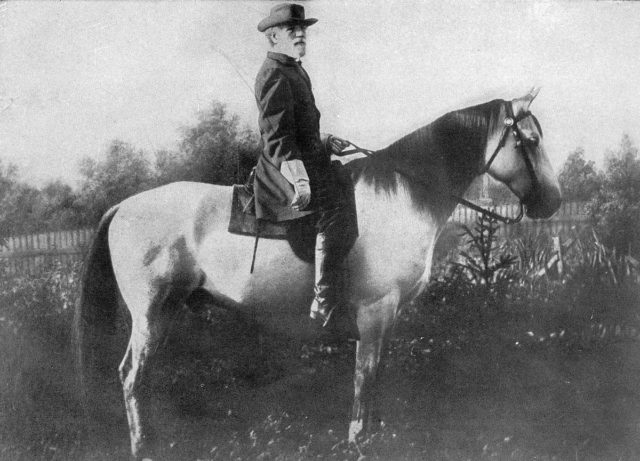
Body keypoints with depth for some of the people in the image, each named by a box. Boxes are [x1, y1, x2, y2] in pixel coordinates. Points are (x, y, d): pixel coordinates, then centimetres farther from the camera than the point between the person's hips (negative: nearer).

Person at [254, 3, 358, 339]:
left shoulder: (295, 71, 21)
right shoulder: (274, 75, -12)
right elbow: (278, 138, -22)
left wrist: (325, 142, 20)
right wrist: (299, 181, -32)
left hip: (307, 162, 11)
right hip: (286, 168, -11)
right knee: (335, 209, -26)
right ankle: (326, 305, -24)